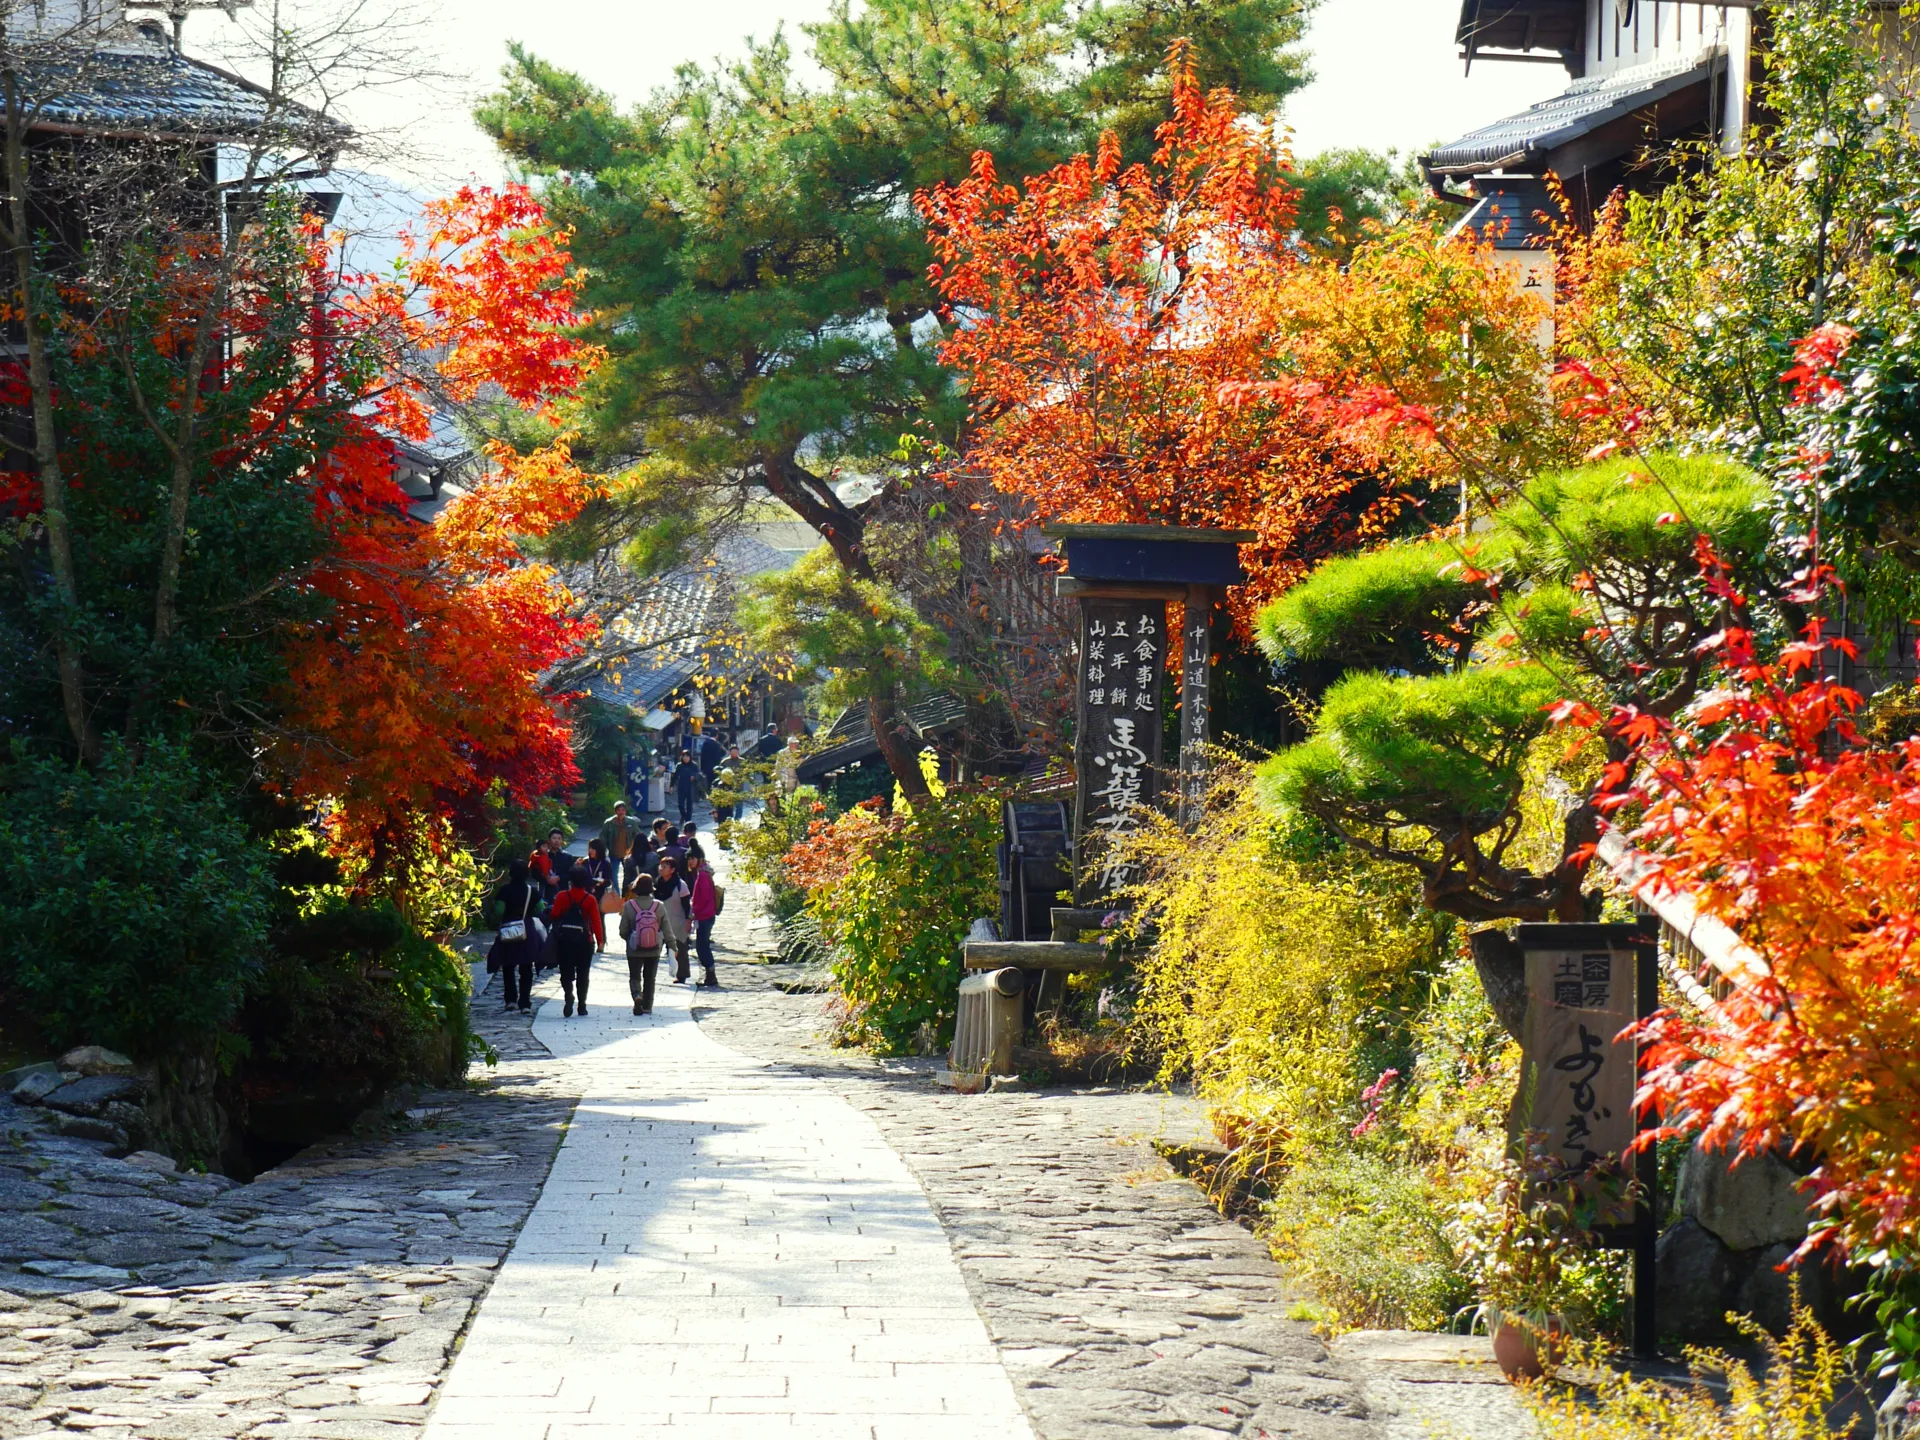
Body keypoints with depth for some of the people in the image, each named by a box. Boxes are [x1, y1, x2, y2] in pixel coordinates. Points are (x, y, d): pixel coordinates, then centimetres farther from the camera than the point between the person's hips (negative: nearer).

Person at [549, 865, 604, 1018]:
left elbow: (554, 916, -2)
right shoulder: (590, 899, -4)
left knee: (566, 972, 3)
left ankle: (568, 994, -24)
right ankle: (582, 1005, 8)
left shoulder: (561, 896, -3)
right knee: (583, 974, 10)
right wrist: (600, 941, -7)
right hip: (585, 941, 0)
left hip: (565, 940, 0)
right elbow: (596, 921, -8)